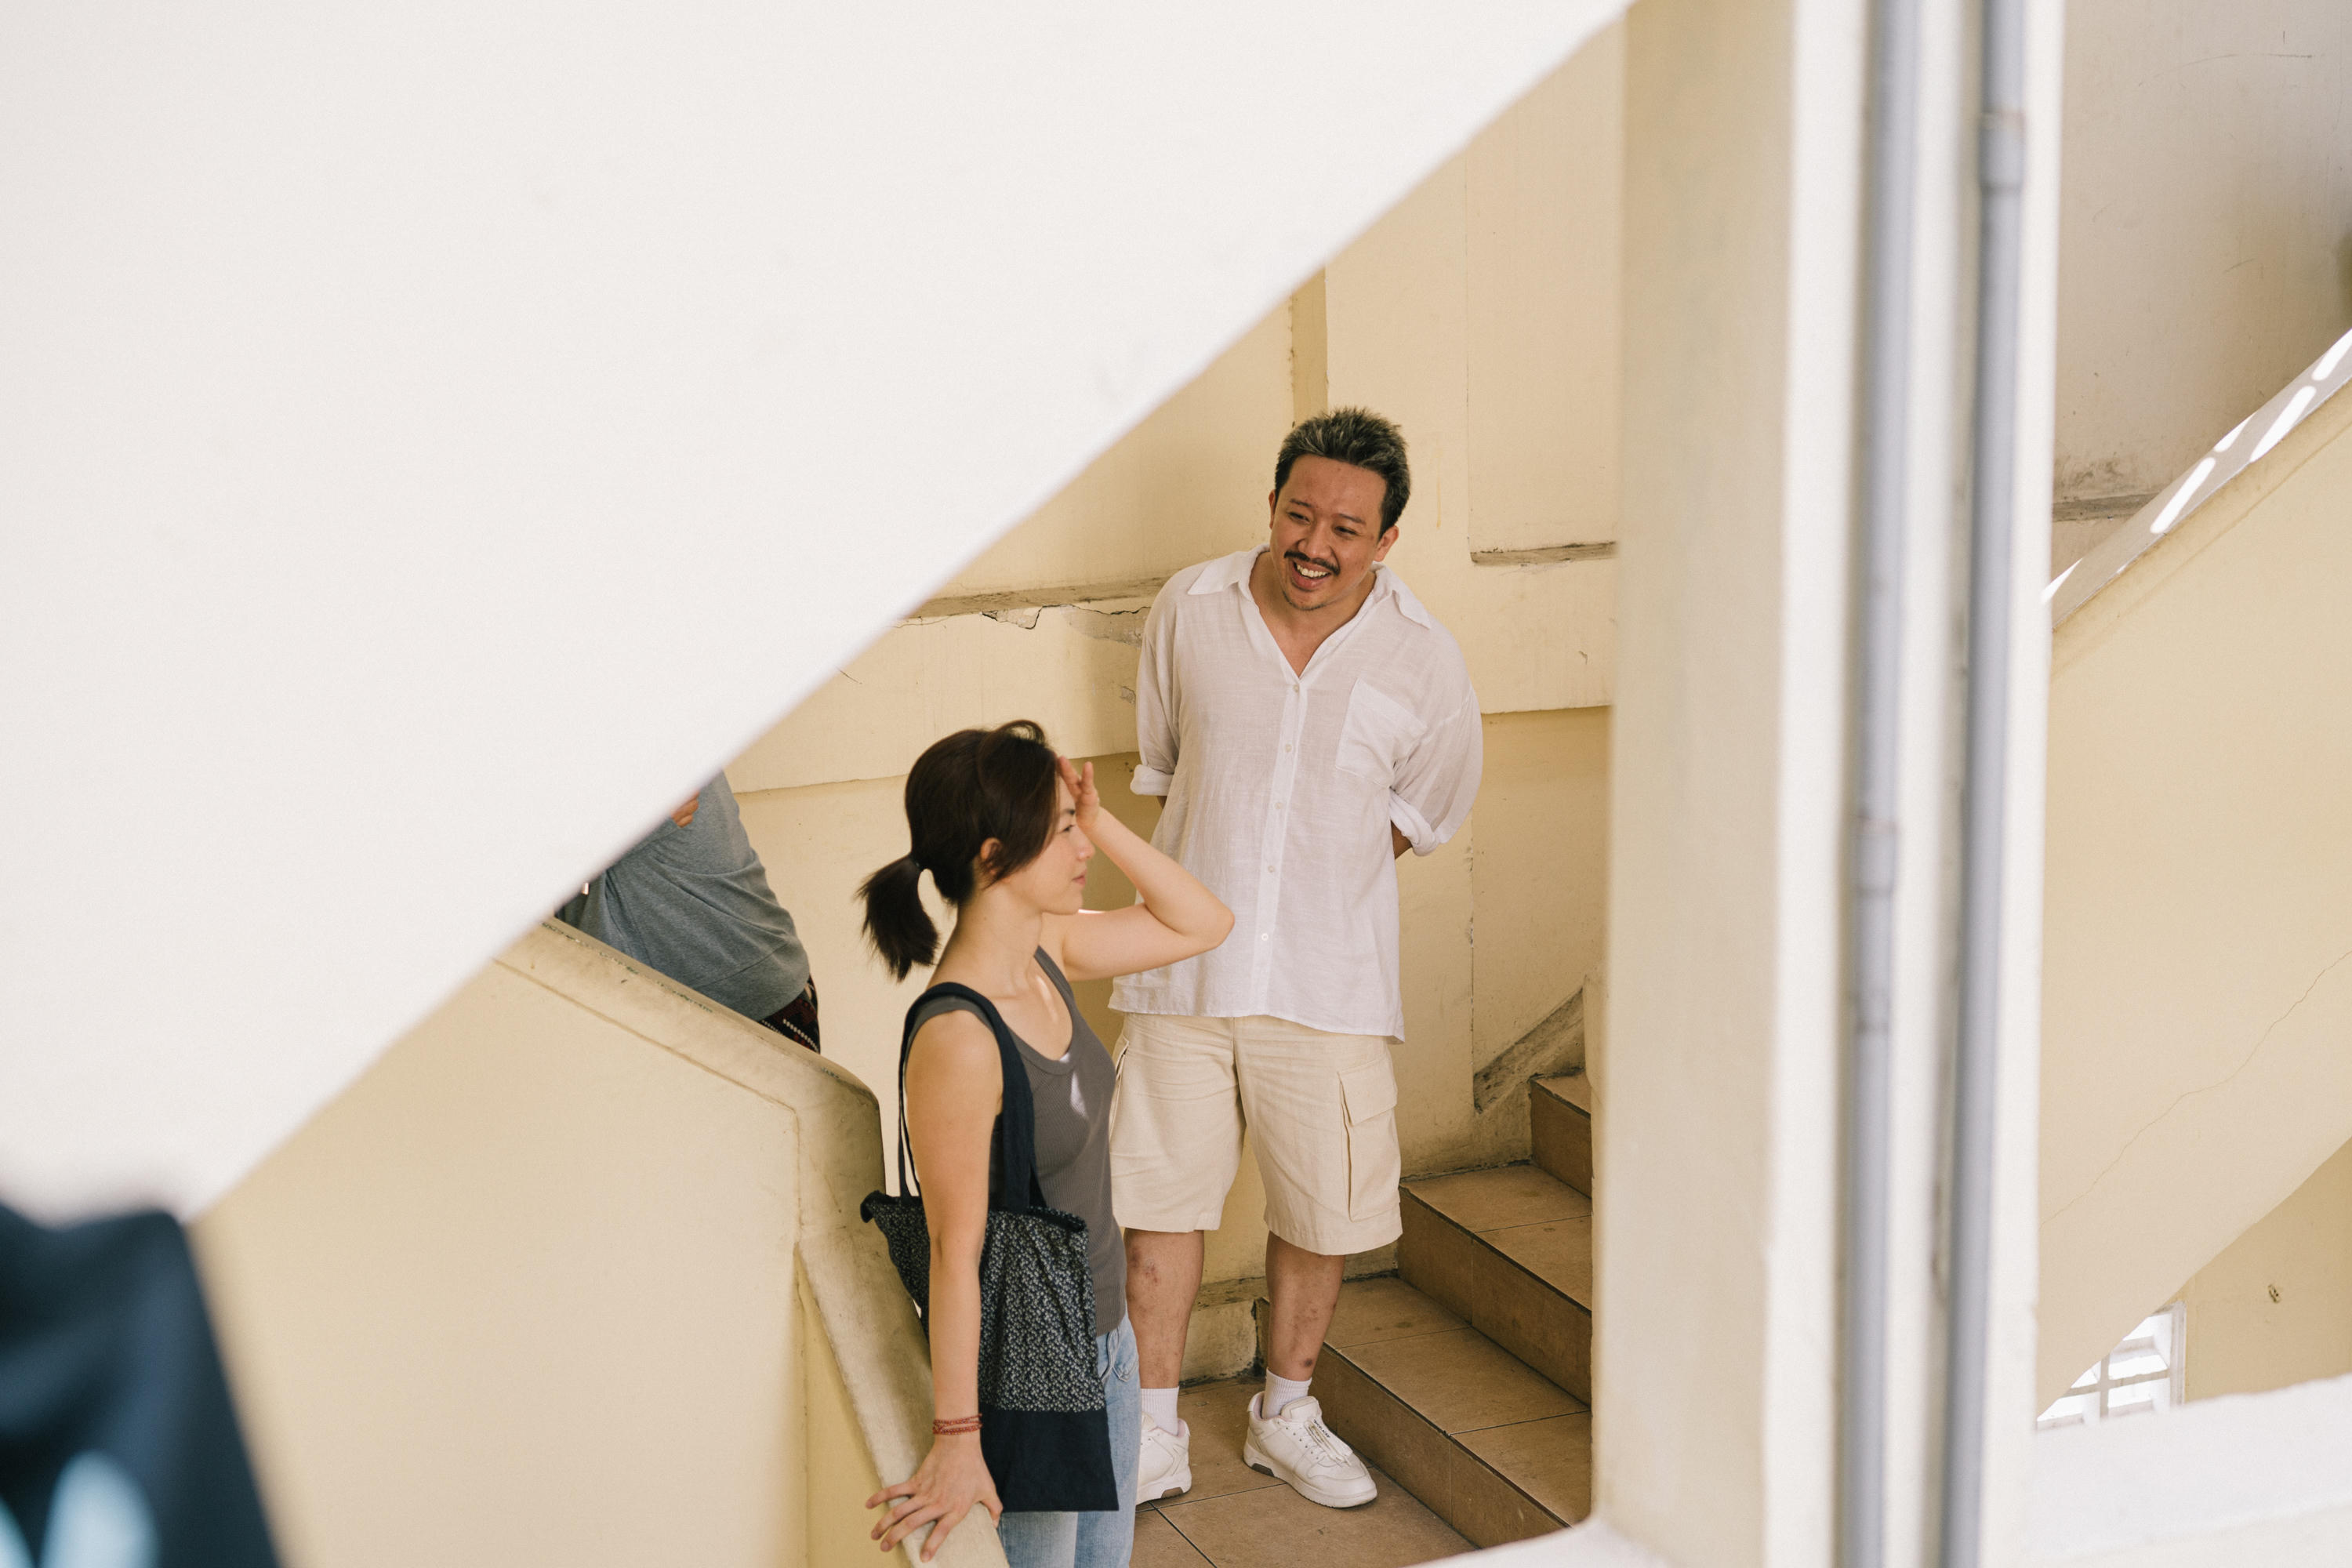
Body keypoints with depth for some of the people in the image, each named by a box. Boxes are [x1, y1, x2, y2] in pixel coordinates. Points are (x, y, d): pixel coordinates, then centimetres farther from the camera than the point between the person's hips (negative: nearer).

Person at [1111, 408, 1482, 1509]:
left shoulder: (1424, 663, -8)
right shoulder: (1189, 609, -5)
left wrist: (1328, 880, 8)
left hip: (1329, 983, 0)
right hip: (1185, 966, 0)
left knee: (1322, 1209, 9)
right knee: (1159, 1196, 6)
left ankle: (1286, 1415, 32)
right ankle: (1156, 1433, 22)